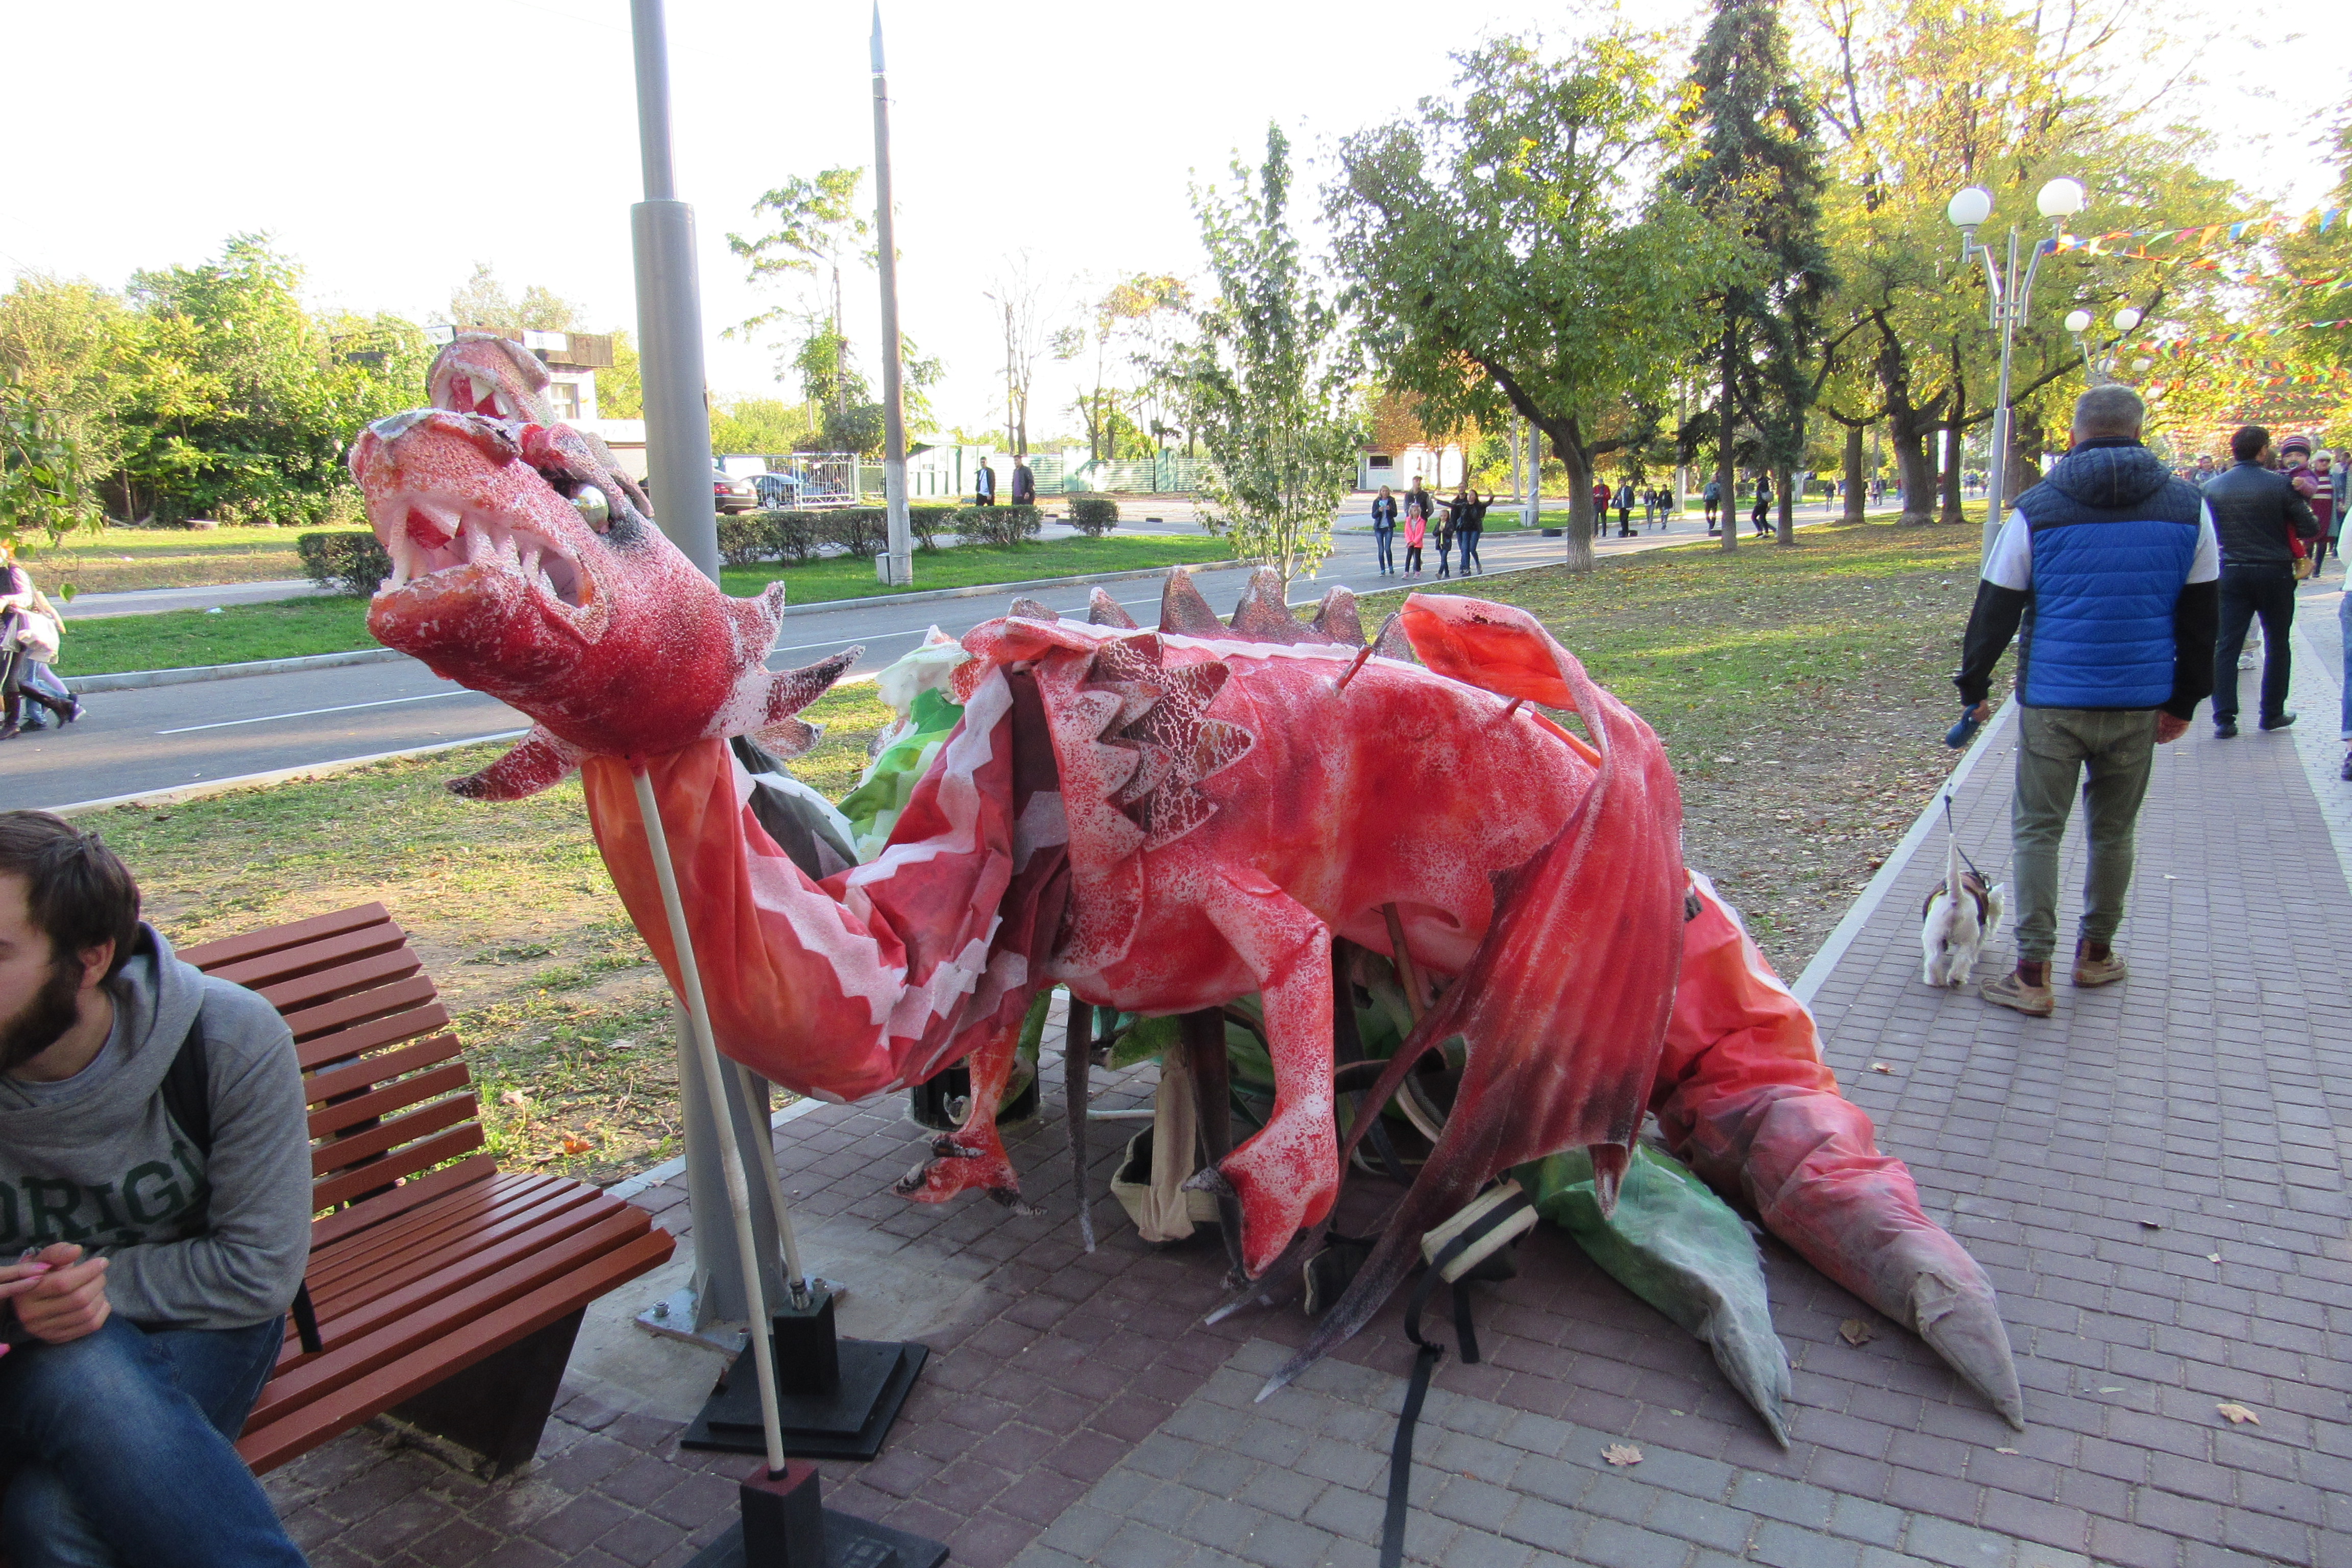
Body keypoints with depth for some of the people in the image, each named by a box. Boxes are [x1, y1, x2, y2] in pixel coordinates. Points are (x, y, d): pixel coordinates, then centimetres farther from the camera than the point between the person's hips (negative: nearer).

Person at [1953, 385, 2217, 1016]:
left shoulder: (2036, 509, -4)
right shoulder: (2187, 506, 4)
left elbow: (1995, 609, -1)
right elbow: (2200, 617, 8)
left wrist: (1974, 687, 9)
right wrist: (2184, 701, 16)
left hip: (2052, 700, -2)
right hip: (2138, 703, 3)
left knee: (2038, 830, 4)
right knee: (2114, 832, 17)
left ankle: (2033, 974, 1)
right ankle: (2096, 953, 31)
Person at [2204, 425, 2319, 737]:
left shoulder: (2212, 487, -3)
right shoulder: (2281, 485, -10)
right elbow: (2310, 530, -8)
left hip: (2231, 574, 1)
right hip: (2275, 574, -1)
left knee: (2226, 647, 2)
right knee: (2276, 645, 13)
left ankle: (2224, 719, -5)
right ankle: (2272, 714, 20)